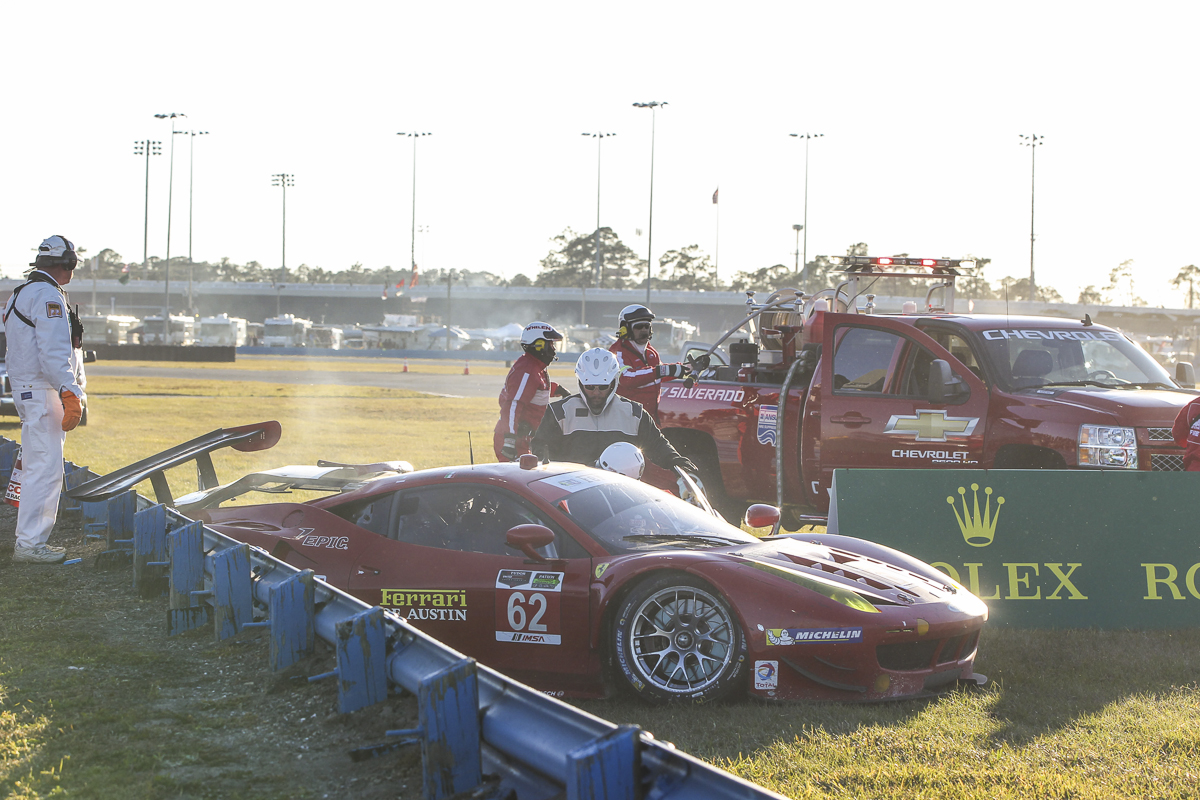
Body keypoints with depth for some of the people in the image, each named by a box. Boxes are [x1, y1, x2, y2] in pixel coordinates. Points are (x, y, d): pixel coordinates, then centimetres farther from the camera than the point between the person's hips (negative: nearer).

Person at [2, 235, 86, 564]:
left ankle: (31, 540, 20)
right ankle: (29, 544, -11)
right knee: (46, 469, -10)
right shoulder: (49, 297, -14)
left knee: (36, 467, 15)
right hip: (43, 392, -11)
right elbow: (54, 353, -22)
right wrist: (70, 394, -25)